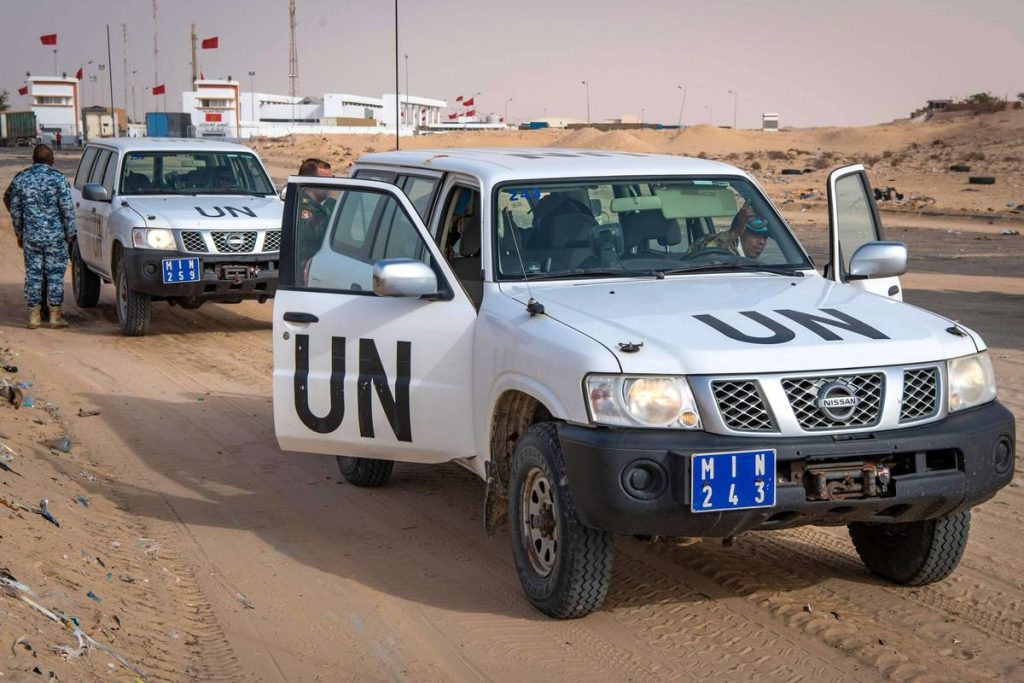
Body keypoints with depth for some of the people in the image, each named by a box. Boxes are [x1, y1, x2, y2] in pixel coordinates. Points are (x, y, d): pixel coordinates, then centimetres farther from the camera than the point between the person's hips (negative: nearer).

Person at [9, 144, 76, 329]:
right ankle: (55, 316, 4)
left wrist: (19, 233, 18)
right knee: (55, 274, 3)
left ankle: (34, 316, 9)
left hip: (31, 235, 3)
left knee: (33, 273, 8)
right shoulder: (57, 178, -8)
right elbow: (67, 208, -10)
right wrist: (70, 233, -1)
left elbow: (15, 209, 8)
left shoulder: (20, 178, 3)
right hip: (55, 234, -3)